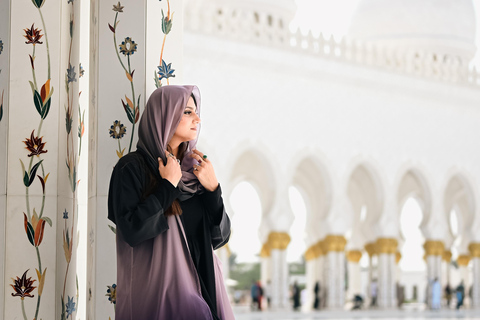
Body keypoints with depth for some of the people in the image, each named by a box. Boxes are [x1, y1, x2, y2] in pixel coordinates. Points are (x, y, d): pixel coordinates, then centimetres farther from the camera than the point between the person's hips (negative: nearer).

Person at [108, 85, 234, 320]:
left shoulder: (193, 170, 10)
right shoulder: (132, 167, -6)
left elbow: (219, 237, 7)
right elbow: (133, 230, -20)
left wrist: (212, 188, -6)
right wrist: (168, 186, -13)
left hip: (200, 286, 6)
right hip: (156, 289, -6)